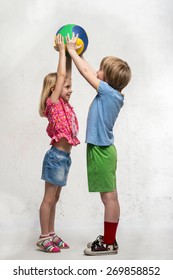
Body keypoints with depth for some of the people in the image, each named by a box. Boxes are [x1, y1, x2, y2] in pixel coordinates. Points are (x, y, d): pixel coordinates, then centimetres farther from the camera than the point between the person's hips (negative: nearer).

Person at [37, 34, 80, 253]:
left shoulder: (64, 104, 12)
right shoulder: (53, 103, -9)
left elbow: (66, 74, 14)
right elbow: (61, 75, -12)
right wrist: (62, 50, -5)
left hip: (64, 157, 8)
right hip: (56, 156, -8)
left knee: (55, 198, 13)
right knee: (49, 198, -1)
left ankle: (51, 235, 22)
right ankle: (43, 238, 8)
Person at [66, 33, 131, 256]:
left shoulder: (109, 92, -13)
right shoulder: (113, 94, 9)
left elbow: (86, 73, -7)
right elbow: (91, 73, 22)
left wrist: (71, 50, 4)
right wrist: (79, 54, 26)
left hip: (101, 151, -9)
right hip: (103, 150, 9)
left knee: (109, 197, -2)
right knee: (109, 196, 13)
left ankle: (109, 243, 6)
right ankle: (109, 239, 23)